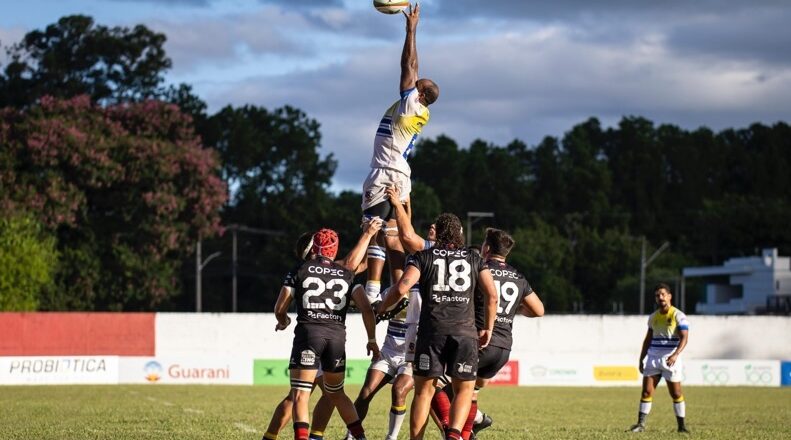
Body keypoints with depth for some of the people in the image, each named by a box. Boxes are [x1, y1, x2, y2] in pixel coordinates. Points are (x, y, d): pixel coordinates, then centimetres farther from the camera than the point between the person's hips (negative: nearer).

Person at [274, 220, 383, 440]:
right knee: (336, 392, 20)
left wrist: (283, 322, 31)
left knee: (300, 395, -5)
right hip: (337, 334, 3)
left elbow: (279, 309, 15)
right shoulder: (346, 275, 16)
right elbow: (366, 309, 18)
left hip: (308, 331, -3)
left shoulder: (300, 272, 10)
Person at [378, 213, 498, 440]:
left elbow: (402, 288, -4)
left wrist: (380, 308, 12)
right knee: (464, 389, 10)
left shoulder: (423, 257, 10)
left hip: (432, 331, -1)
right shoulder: (474, 260, 16)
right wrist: (488, 329, 18)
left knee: (424, 390, 7)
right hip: (465, 332, 1)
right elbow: (492, 295, 7)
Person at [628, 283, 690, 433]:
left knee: (676, 393, 0)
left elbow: (684, 338, -15)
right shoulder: (653, 317, 12)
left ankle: (681, 425, 9)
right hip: (653, 359, 5)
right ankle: (641, 424, -2)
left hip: (670, 360, -5)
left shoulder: (678, 316, -6)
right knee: (646, 391, -4)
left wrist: (675, 355, -30)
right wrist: (641, 359, 15)